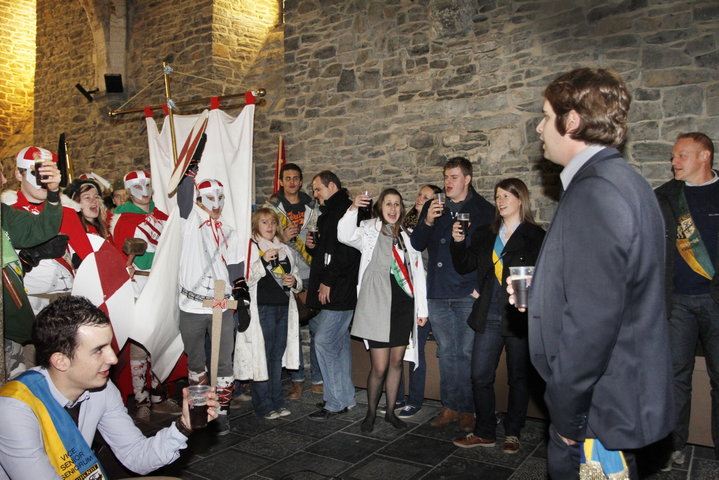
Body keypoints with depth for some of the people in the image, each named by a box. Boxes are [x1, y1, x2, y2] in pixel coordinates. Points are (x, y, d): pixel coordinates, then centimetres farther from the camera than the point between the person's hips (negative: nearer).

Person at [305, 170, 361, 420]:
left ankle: (336, 401, 1)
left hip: (339, 291, -10)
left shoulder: (345, 211, -12)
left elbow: (347, 252, -23)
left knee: (323, 341, -9)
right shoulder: (331, 213, 21)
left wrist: (328, 281, -19)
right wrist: (314, 246, 7)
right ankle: (346, 399, 22)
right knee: (339, 342, 13)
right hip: (331, 291, 10)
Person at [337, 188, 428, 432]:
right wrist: (353, 209, -35)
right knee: (379, 367, -3)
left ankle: (391, 411, 27)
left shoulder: (407, 236, 13)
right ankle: (371, 413, 19)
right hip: (378, 306, -4)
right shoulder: (369, 231, 2)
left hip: (404, 305, 4)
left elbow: (418, 273, 13)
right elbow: (345, 236, -19)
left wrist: (422, 308, 11)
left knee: (396, 361, 12)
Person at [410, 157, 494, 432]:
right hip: (438, 293, 4)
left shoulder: (484, 210, 3)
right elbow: (417, 245, 8)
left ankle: (468, 410, 13)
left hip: (469, 295, -3)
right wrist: (427, 222, -10)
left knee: (467, 353, 1)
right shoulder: (433, 208, 13)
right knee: (446, 352, 10)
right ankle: (450, 407, 20)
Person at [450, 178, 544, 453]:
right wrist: (458, 242, -6)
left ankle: (512, 434, 26)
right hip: (489, 317, 4)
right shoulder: (485, 235, 11)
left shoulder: (535, 236, -3)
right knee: (480, 377, 5)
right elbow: (464, 266, 9)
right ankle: (485, 432, 21)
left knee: (518, 378, 10)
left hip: (519, 317, -4)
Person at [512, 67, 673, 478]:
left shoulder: (594, 193, -24)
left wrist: (567, 412, -18)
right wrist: (540, 296, 11)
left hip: (599, 412, -10)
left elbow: (592, 318, -27)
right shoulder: (623, 181, 10)